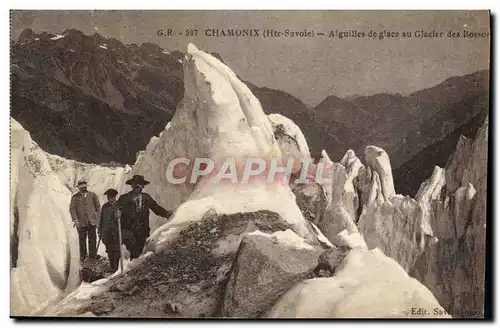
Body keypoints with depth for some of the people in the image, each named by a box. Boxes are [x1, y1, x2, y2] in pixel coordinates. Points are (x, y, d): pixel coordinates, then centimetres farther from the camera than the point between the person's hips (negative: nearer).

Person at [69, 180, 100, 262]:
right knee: (82, 240, 3)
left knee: (92, 239, 1)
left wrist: (97, 217, 4)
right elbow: (72, 209, -1)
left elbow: (98, 206, 14)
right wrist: (75, 220, -12)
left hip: (91, 221, 1)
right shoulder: (75, 197, 5)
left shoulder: (92, 195, 9)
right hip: (81, 222, -1)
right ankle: (83, 257, 13)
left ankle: (93, 255, 9)